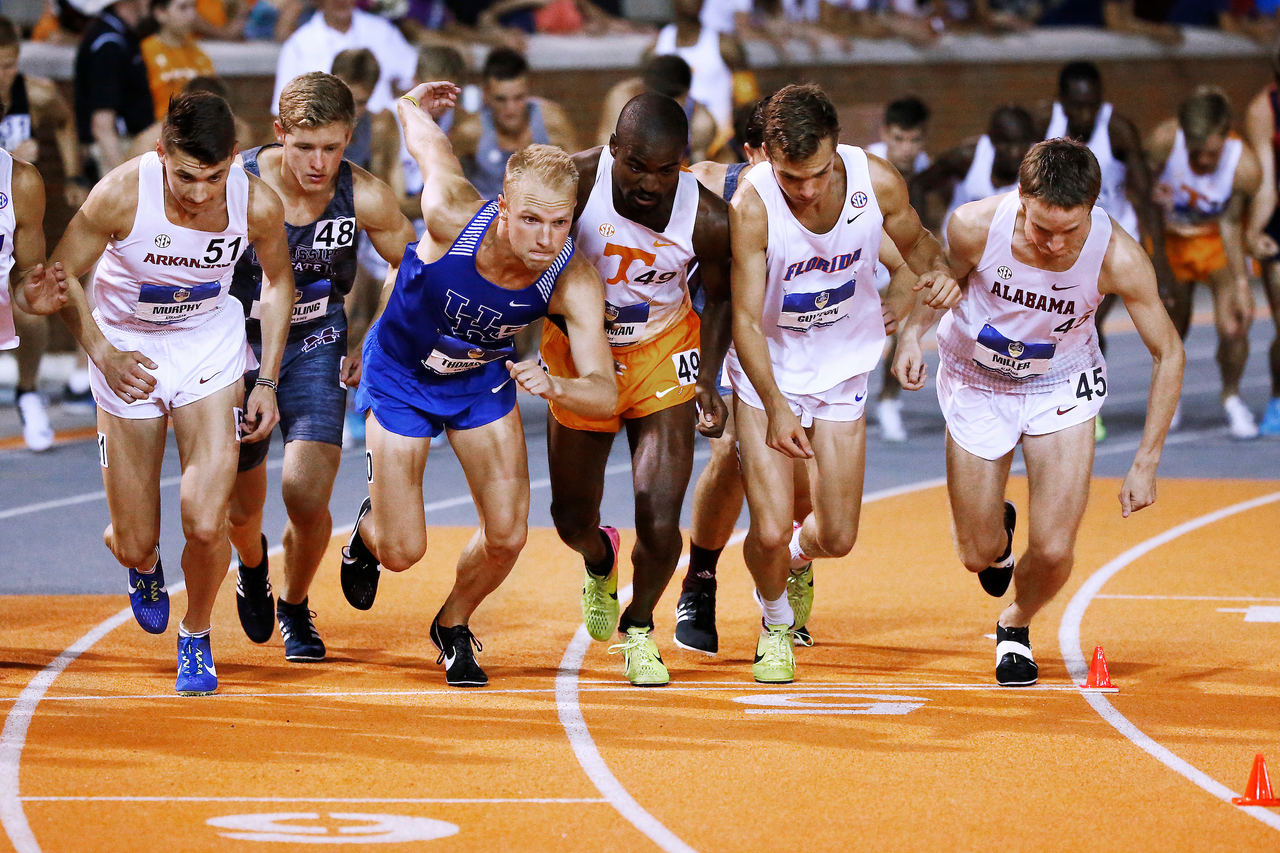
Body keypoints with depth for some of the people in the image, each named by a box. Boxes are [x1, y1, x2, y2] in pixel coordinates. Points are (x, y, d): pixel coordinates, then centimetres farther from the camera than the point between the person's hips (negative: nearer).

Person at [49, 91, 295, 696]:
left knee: (206, 525, -15)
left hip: (211, 347, 1)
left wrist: (267, 382, -2)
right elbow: (62, 275, -12)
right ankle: (143, 566, 44)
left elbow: (278, 281, 1)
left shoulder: (259, 205, -21)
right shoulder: (122, 194, -27)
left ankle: (196, 635, 16)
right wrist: (103, 355, -22)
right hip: (127, 351, -1)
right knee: (133, 544, 3)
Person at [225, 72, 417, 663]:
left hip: (315, 348, 0)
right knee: (240, 510, 8)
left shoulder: (364, 198, -18)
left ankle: (295, 608, 13)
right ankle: (252, 565, 47)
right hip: (239, 347, 0)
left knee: (307, 495, -17)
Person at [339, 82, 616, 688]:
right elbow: (425, 135, -17)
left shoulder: (573, 281, -31)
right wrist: (414, 104, 8)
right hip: (400, 376, -2)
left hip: (483, 381, 2)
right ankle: (370, 530, 37)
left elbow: (604, 394, -33)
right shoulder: (454, 217, -37)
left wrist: (553, 387, -55)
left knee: (506, 538, -5)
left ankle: (454, 627, 29)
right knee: (402, 553, -2)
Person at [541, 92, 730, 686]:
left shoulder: (709, 219, -22)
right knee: (572, 521, 12)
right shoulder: (575, 182, -26)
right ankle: (600, 561, 52)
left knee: (659, 522, -13)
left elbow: (719, 296, 0)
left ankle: (638, 628, 19)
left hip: (662, 355, -1)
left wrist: (708, 381, -10)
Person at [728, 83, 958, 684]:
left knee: (837, 538, 5)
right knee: (770, 532, -11)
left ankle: (799, 557, 44)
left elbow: (914, 240, 3)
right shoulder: (752, 205, -29)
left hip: (842, 369, 3)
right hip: (767, 371, -3)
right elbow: (746, 320, -24)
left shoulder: (875, 181, -20)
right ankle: (776, 623, 23)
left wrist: (936, 271, -20)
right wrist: (775, 408, -33)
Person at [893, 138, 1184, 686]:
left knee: (1054, 551, -11)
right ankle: (997, 528, 46)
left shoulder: (1118, 258, -31)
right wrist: (913, 332, -19)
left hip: (1062, 388, 0)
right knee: (979, 555, 6)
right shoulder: (976, 227, -30)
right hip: (976, 383, 1)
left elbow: (1168, 354, -16)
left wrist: (1146, 464, -16)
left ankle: (1016, 625, 25)